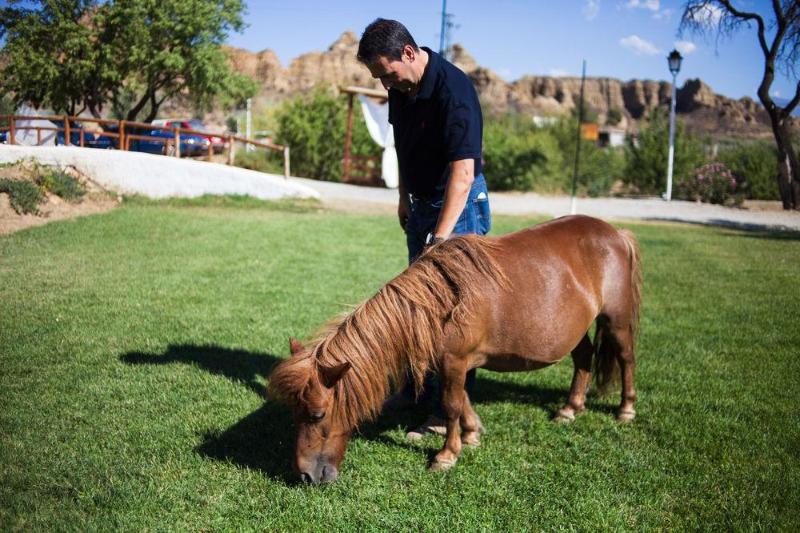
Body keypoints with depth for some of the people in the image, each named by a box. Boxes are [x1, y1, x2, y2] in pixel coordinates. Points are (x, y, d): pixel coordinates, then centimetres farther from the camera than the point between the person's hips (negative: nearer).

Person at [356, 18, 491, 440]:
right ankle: (419, 386, 29)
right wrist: (405, 198, 17)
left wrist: (440, 240, -36)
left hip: (458, 204, -8)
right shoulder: (400, 89, -2)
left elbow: (462, 173, -32)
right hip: (421, 202, 8)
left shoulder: (454, 91, -27)